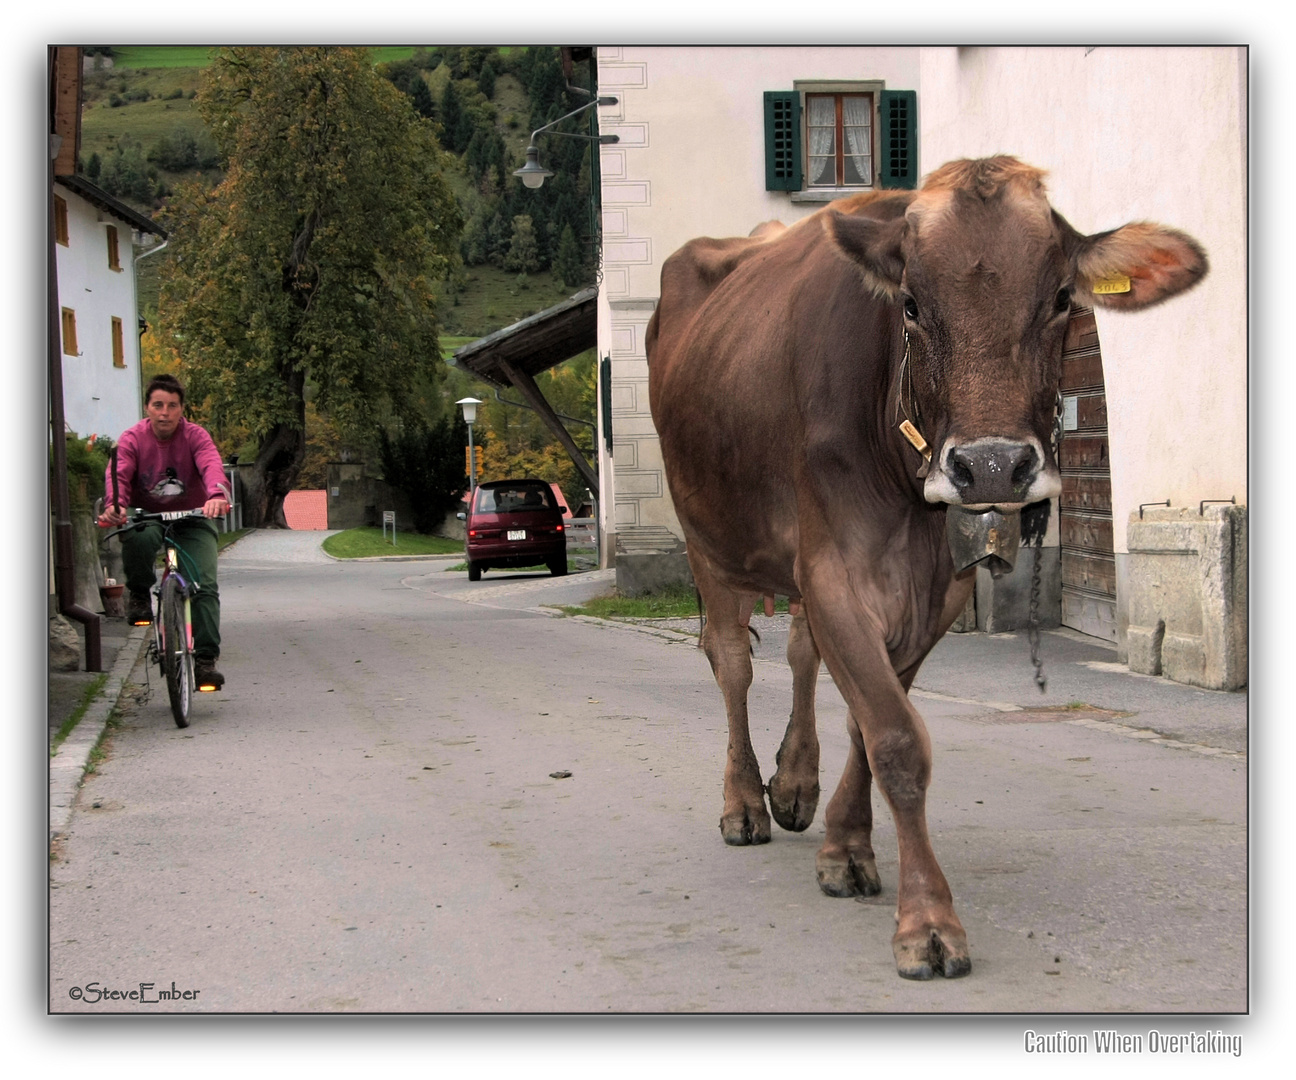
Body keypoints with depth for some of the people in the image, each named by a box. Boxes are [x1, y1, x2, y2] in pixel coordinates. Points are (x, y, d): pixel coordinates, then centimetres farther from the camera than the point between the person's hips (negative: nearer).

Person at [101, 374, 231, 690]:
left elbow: (212, 466, -30)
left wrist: (218, 495, -53)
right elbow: (118, 474, -25)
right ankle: (140, 597, -9)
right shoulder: (132, 439, -8)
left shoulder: (195, 436, -10)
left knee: (204, 586, -18)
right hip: (146, 516, 0)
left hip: (191, 520, 0)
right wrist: (115, 506, -48)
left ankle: (206, 659, -15)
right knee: (138, 539, -37)